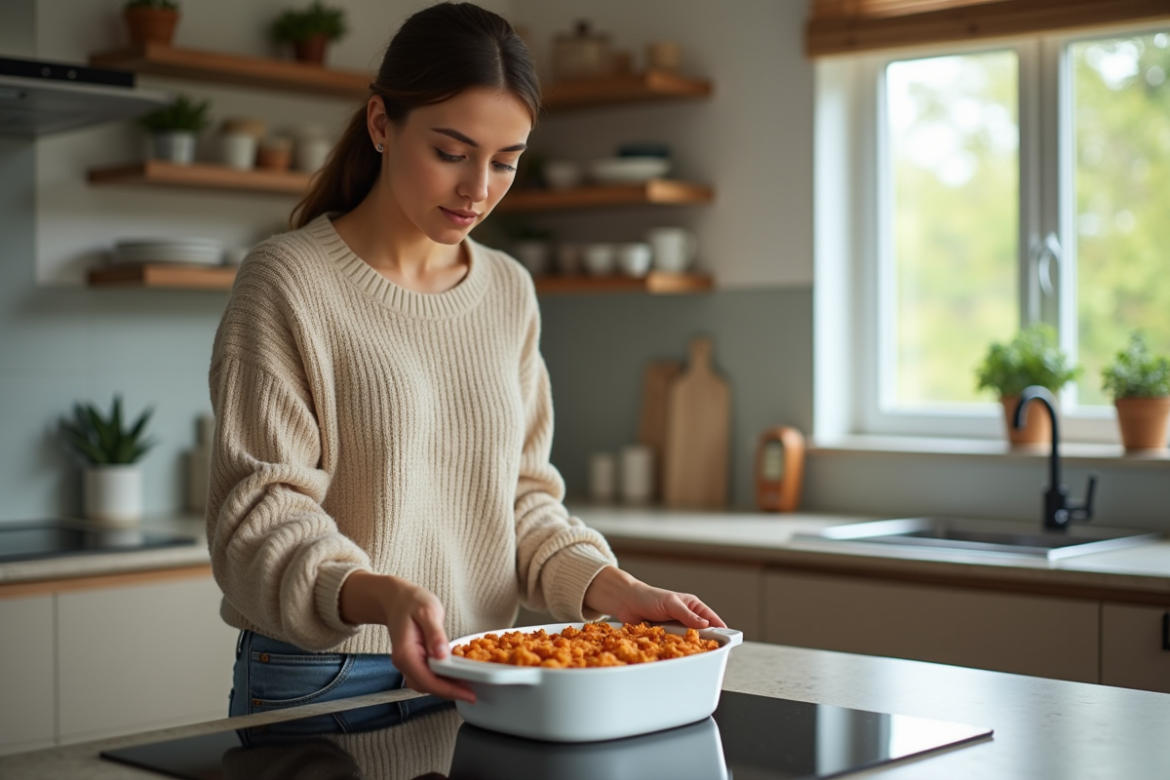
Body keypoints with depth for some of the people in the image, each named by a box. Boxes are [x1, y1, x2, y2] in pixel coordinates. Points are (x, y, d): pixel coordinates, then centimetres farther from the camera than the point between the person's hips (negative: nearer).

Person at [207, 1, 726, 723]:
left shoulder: (510, 292, 8)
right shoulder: (288, 283, -10)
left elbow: (520, 498, 10)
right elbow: (259, 518, -15)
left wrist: (611, 588, -8)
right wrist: (379, 596, -33)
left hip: (477, 682, 5)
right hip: (321, 681, -4)